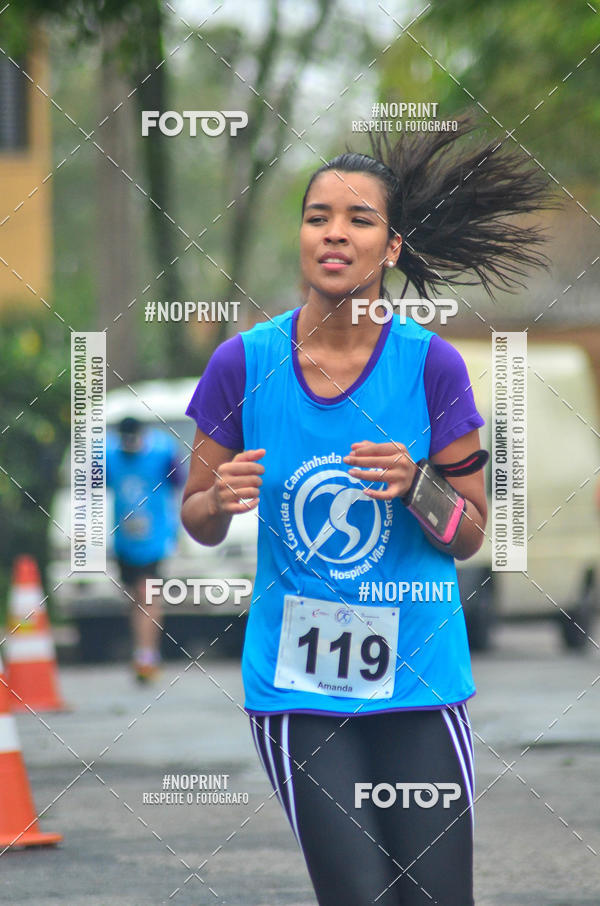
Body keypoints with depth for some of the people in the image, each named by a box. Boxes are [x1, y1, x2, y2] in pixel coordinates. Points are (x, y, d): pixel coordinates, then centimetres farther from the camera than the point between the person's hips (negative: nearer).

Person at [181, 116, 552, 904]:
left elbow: (470, 536, 1)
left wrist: (415, 486, -18)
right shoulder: (244, 363, -2)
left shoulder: (430, 364, -4)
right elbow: (197, 523, 8)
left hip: (418, 679, 0)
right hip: (295, 684, 0)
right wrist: (223, 498, -14)